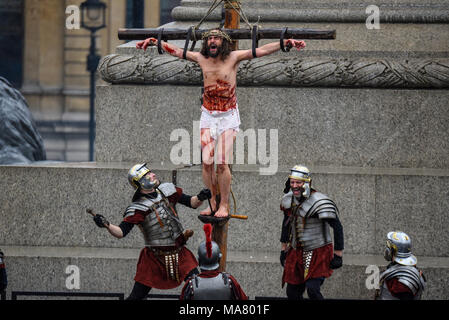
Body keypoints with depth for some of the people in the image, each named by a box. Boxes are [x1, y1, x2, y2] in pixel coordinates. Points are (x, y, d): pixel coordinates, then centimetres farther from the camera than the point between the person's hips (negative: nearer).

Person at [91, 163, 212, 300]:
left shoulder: (167, 191, 1)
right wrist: (107, 225, -38)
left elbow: (192, 203, 6)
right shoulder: (137, 208, -14)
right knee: (137, 296, 0)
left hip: (180, 253, 4)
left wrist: (200, 198, -16)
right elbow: (121, 232, -19)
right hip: (154, 258, -4)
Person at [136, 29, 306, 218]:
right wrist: (155, 42, 3)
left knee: (222, 163, -10)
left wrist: (285, 44, -25)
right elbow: (176, 51, 8)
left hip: (228, 117, -3)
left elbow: (261, 51, -14)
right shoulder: (201, 59, 0)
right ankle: (212, 203, 8)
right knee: (207, 162, -4)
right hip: (208, 116, 3)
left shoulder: (233, 58, -7)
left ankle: (224, 205, 2)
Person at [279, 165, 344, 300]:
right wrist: (284, 249, 22)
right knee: (292, 293, 7)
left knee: (312, 289, -22)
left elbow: (337, 227, -16)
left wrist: (338, 255, -15)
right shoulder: (289, 200, 2)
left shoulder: (319, 202, -20)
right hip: (297, 253, 7)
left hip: (319, 253, -7)